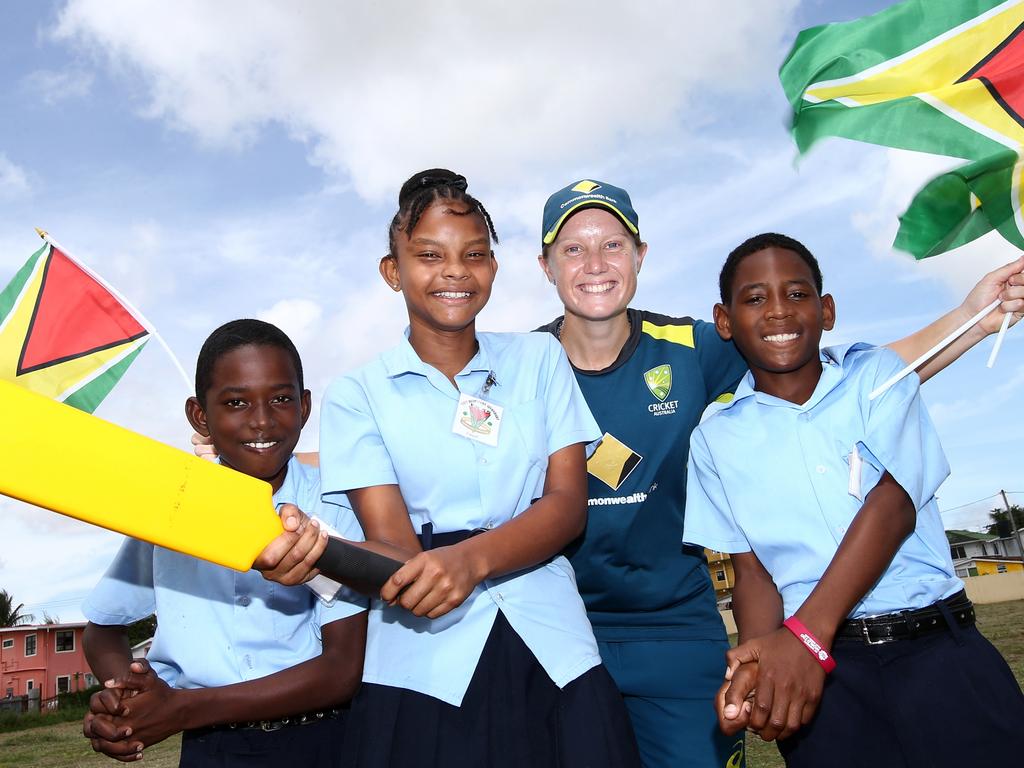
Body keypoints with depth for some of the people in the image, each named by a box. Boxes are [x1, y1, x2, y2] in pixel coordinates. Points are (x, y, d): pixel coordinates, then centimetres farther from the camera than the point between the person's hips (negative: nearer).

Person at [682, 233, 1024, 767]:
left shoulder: (876, 375, 5)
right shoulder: (715, 439, 7)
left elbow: (894, 505, -8)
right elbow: (751, 570, 5)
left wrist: (806, 634, -19)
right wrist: (763, 659, -17)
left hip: (937, 644, 0)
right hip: (822, 668, 0)